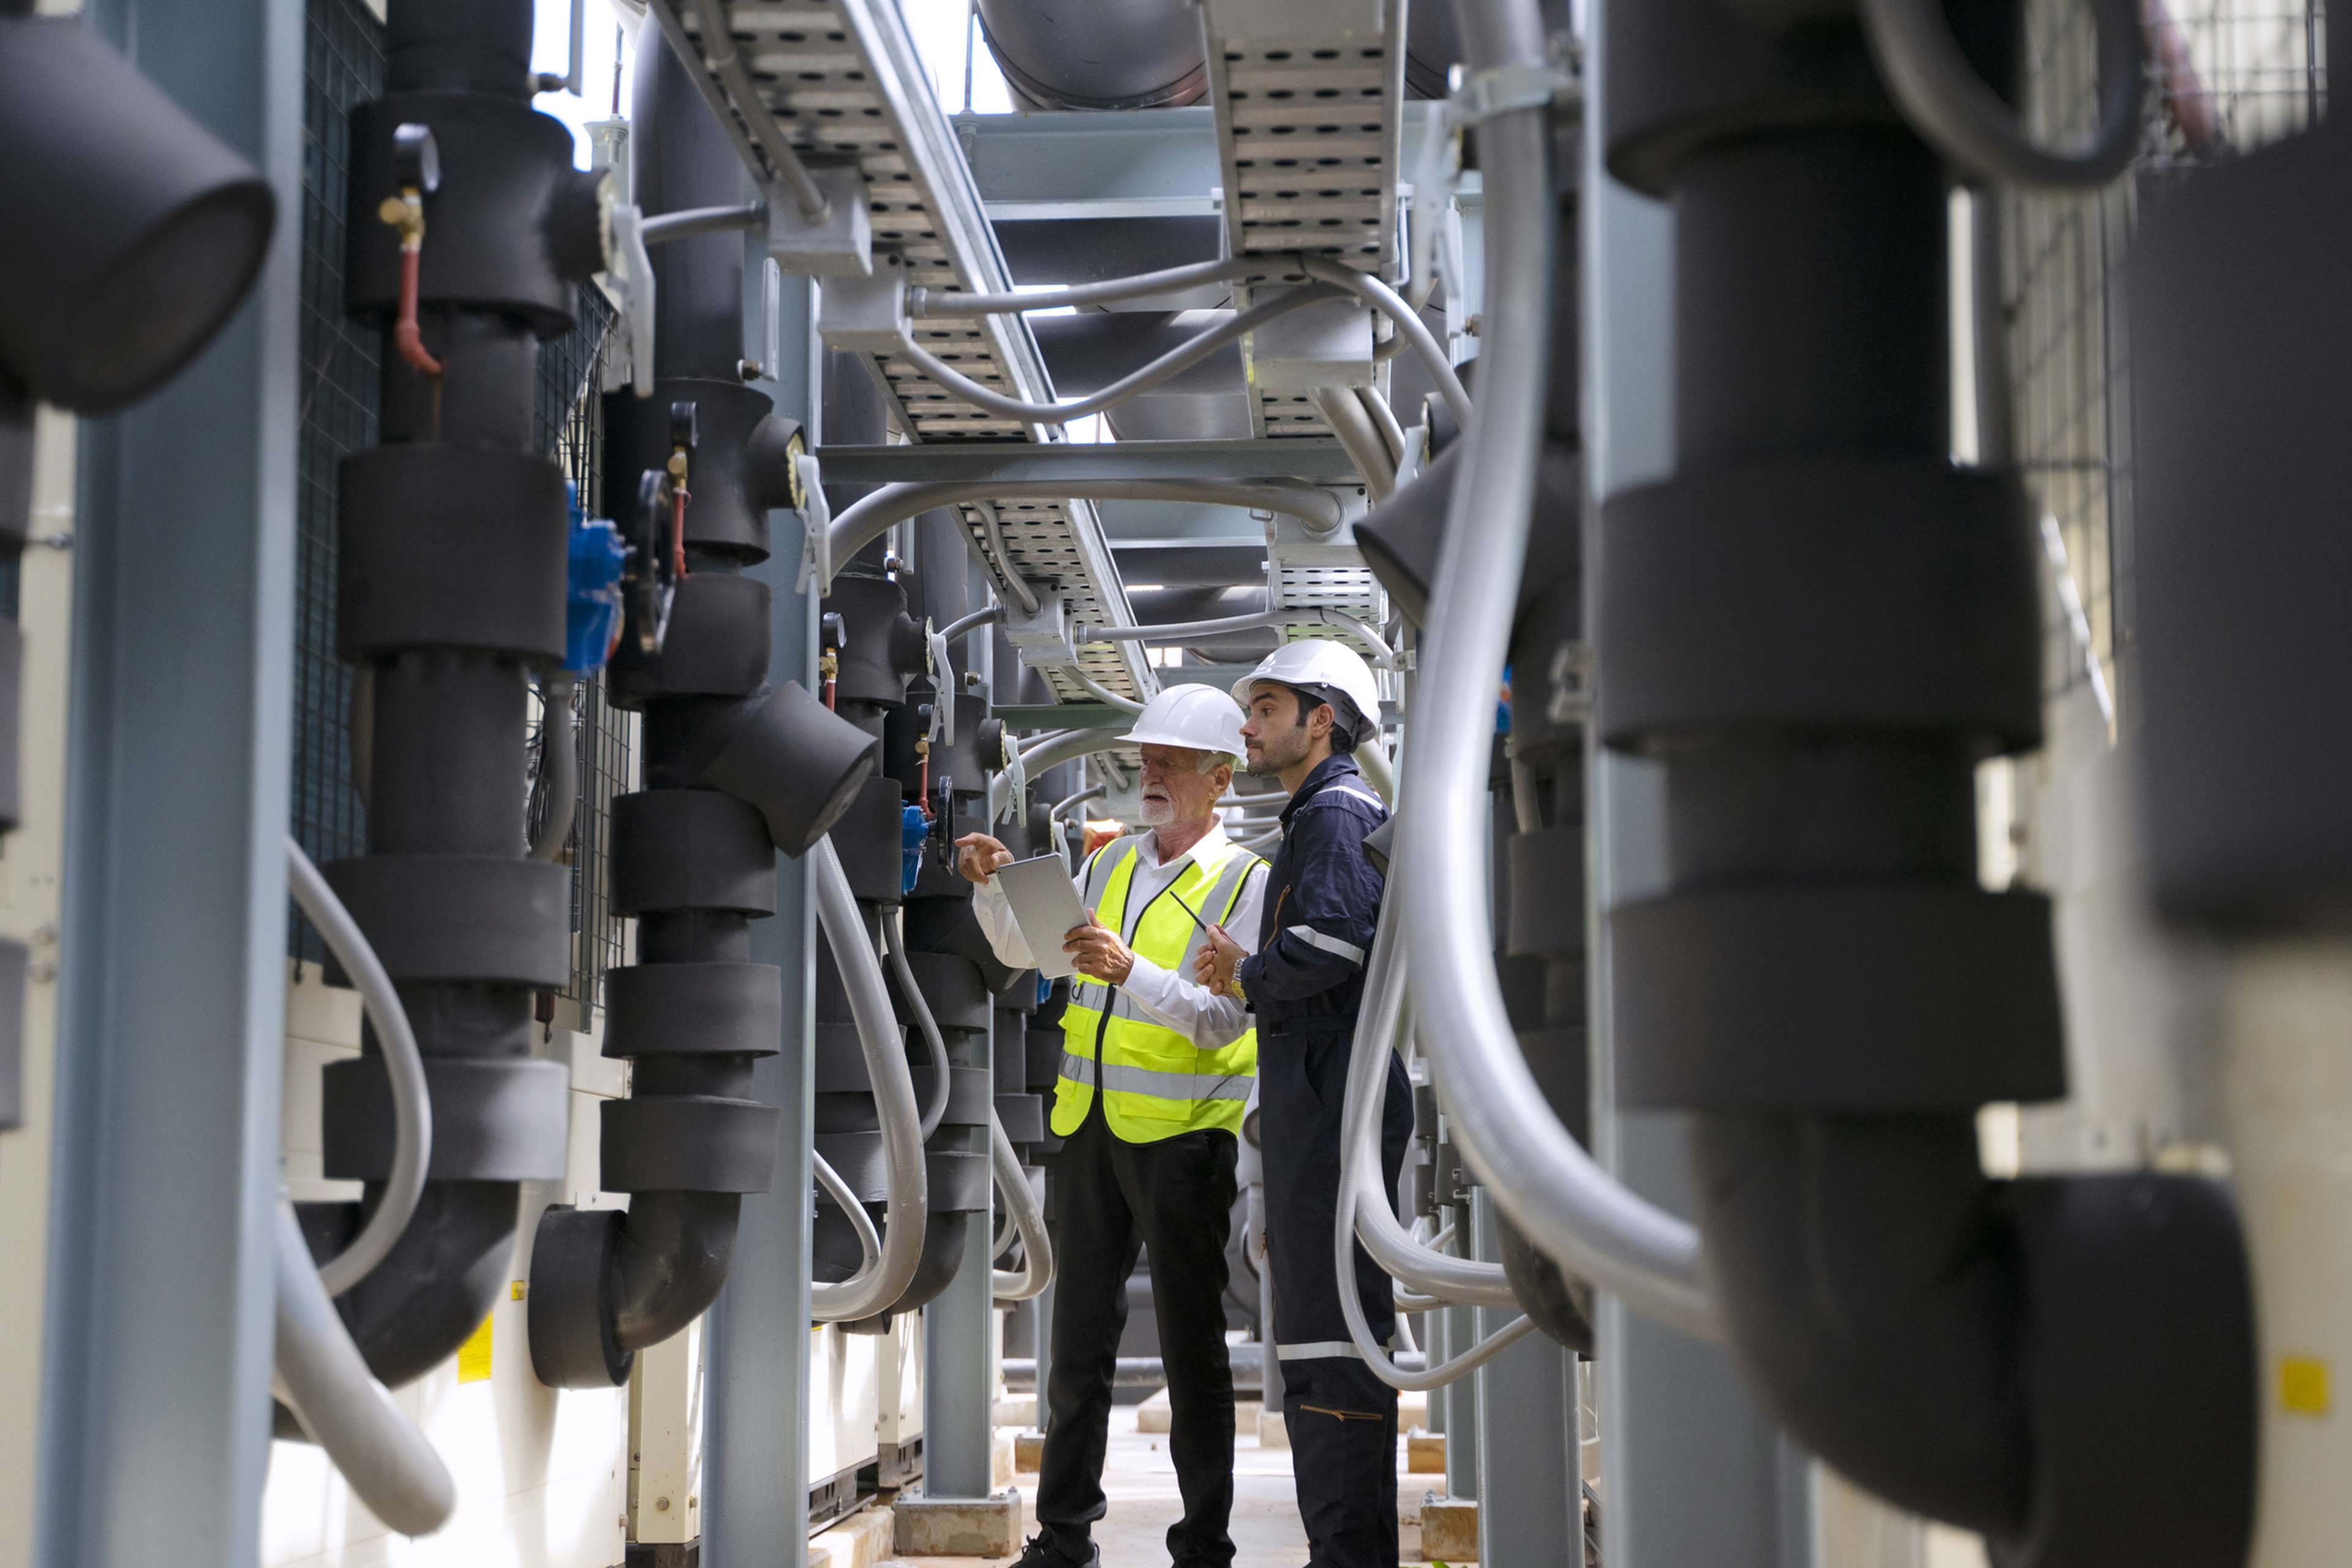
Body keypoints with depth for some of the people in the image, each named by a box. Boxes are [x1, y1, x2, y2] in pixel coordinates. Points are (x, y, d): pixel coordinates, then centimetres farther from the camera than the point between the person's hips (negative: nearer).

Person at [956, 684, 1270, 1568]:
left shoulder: (1245, 883, -6)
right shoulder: (1111, 864, 13)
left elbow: (1223, 1020, -17)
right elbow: (1024, 951, 20)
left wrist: (1133, 972, -30)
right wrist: (995, 887, 2)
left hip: (1181, 1133, -6)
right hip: (1089, 1127, 6)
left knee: (1191, 1344, 3)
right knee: (1079, 1337, 11)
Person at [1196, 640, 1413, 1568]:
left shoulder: (1338, 811, -8)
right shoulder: (1320, 815, 25)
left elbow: (1334, 938, -24)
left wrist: (1247, 976, -9)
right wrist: (1249, 975, 14)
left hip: (1333, 1105, -11)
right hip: (1315, 1109, 11)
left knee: (1333, 1334, -11)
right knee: (1317, 1334, 13)